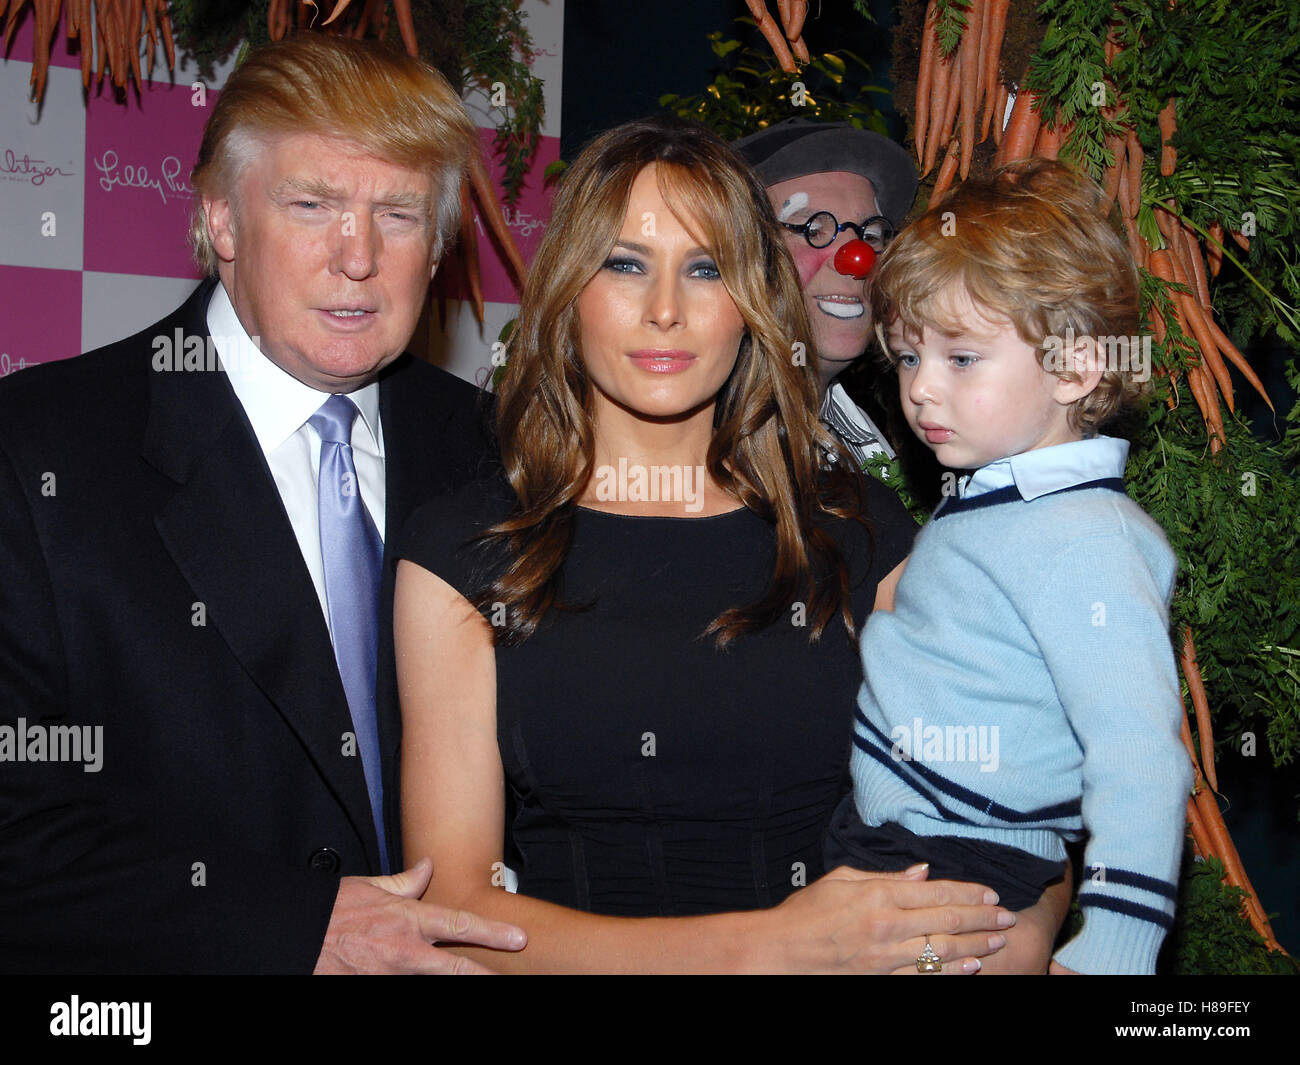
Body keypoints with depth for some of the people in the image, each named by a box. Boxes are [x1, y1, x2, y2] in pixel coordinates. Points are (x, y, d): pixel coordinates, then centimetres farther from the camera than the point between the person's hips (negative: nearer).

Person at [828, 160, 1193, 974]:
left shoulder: (1081, 544, -19)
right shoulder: (993, 499, 12)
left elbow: (1137, 761, -25)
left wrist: (1111, 948, -29)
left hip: (968, 871, -9)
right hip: (876, 833, 9)